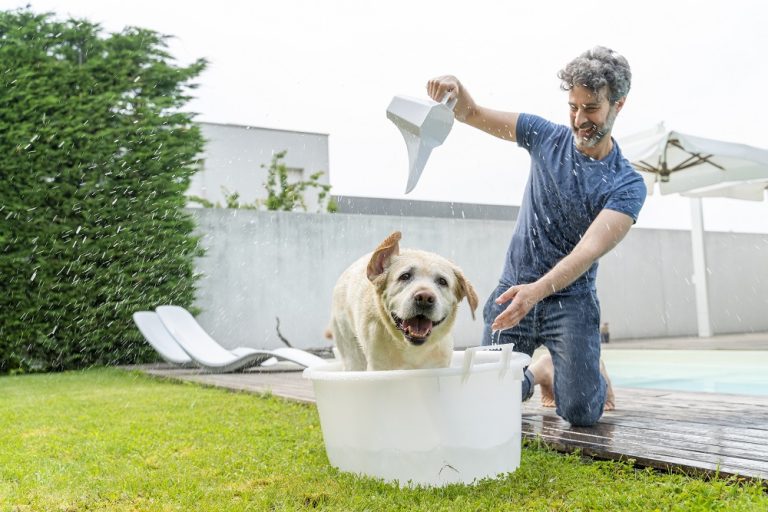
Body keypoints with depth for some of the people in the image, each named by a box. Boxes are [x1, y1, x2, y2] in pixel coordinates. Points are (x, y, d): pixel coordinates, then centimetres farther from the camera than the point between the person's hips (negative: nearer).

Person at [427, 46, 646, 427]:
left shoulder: (627, 185, -10)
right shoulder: (548, 138, 0)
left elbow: (589, 250, -25)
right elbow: (473, 115, 4)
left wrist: (538, 290, -42)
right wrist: (455, 89, -21)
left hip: (570, 298, -2)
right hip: (514, 288, 2)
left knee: (582, 412, -13)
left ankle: (588, 371, 23)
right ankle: (538, 373, 32)